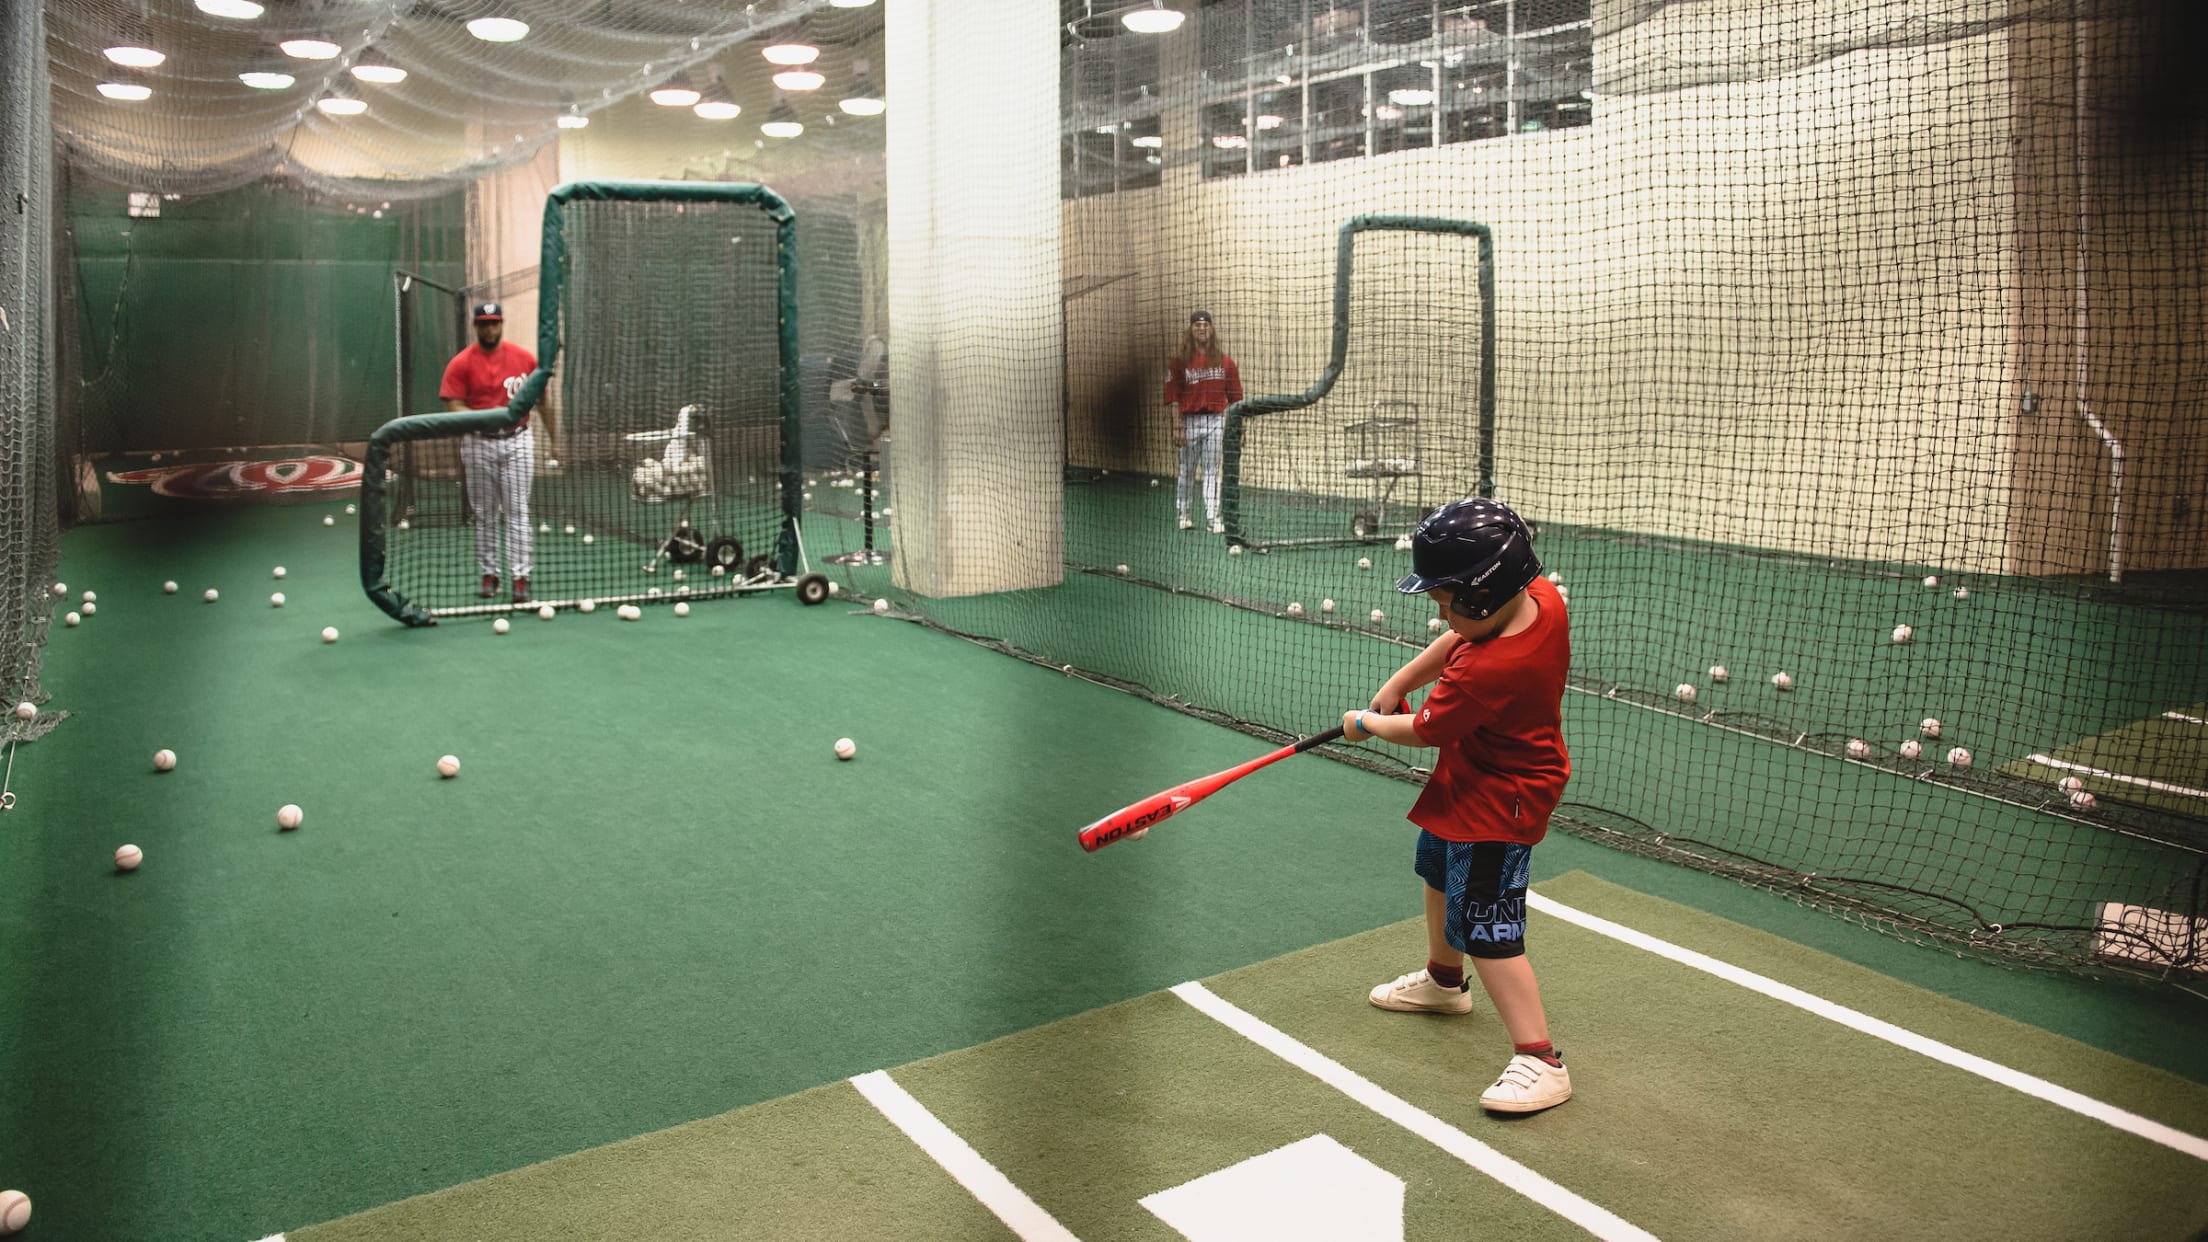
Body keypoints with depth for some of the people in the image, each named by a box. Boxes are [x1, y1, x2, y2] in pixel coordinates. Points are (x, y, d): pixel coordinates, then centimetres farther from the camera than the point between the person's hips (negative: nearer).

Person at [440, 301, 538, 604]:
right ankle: (489, 575, 17)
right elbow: (454, 407, -6)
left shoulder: (525, 358, 2)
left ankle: (521, 577, -3)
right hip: (479, 444, 0)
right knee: (484, 514, 8)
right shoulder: (461, 363, -2)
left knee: (517, 511, -3)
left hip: (518, 441, 0)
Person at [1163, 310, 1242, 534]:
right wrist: (1177, 426, -11)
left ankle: (1214, 518, -2)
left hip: (1216, 420, 1)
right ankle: (1183, 514, 25)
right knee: (1187, 470, 10)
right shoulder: (1179, 360, -2)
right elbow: (1174, 397, -5)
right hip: (1189, 420, -1)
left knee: (1212, 470, 0)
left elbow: (1234, 397, 6)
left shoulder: (1225, 361, 4)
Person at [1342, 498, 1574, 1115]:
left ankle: (1540, 1062, -4)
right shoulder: (1541, 598, -15)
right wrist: (1398, 682, -3)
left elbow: (1423, 731, -21)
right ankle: (1443, 981, 51)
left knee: (1484, 929, -10)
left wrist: (1365, 723, -2)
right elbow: (1457, 640, 3)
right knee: (1439, 872, 29)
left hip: (1497, 803, -11)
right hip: (1468, 786, 11)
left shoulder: (1488, 670, -38)